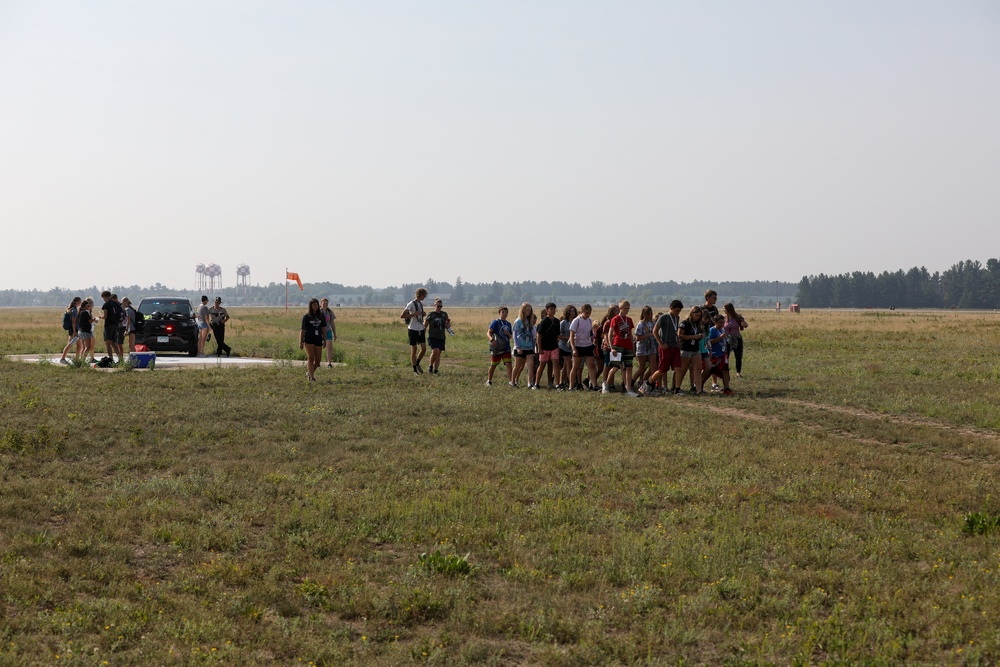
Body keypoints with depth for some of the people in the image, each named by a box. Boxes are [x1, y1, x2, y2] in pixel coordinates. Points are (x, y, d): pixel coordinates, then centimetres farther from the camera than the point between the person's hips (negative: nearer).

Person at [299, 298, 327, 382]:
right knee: (310, 358, -8)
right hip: (309, 340, -4)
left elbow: (324, 328, 12)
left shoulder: (321, 316, 9)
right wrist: (300, 342, -2)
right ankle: (311, 377, -7)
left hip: (318, 340, 4)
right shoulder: (306, 317, -1)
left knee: (318, 360, 4)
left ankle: (309, 372, 27)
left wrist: (324, 340, 9)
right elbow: (302, 330, 0)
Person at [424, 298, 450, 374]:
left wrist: (448, 323, -10)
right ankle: (430, 366, 1)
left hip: (441, 337, 4)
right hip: (432, 336, -4)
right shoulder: (431, 315, -2)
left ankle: (436, 370, 10)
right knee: (435, 351, -21)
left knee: (439, 353, 4)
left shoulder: (444, 314, 9)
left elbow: (447, 327, 13)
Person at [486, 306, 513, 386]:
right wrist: (492, 339, -33)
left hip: (506, 348, 4)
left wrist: (508, 334, -6)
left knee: (508, 364, -9)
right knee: (493, 365, 8)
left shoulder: (508, 324, 12)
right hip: (497, 348, -4)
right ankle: (489, 381, 24)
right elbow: (488, 333, -14)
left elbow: (510, 337, 18)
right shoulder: (495, 322, -5)